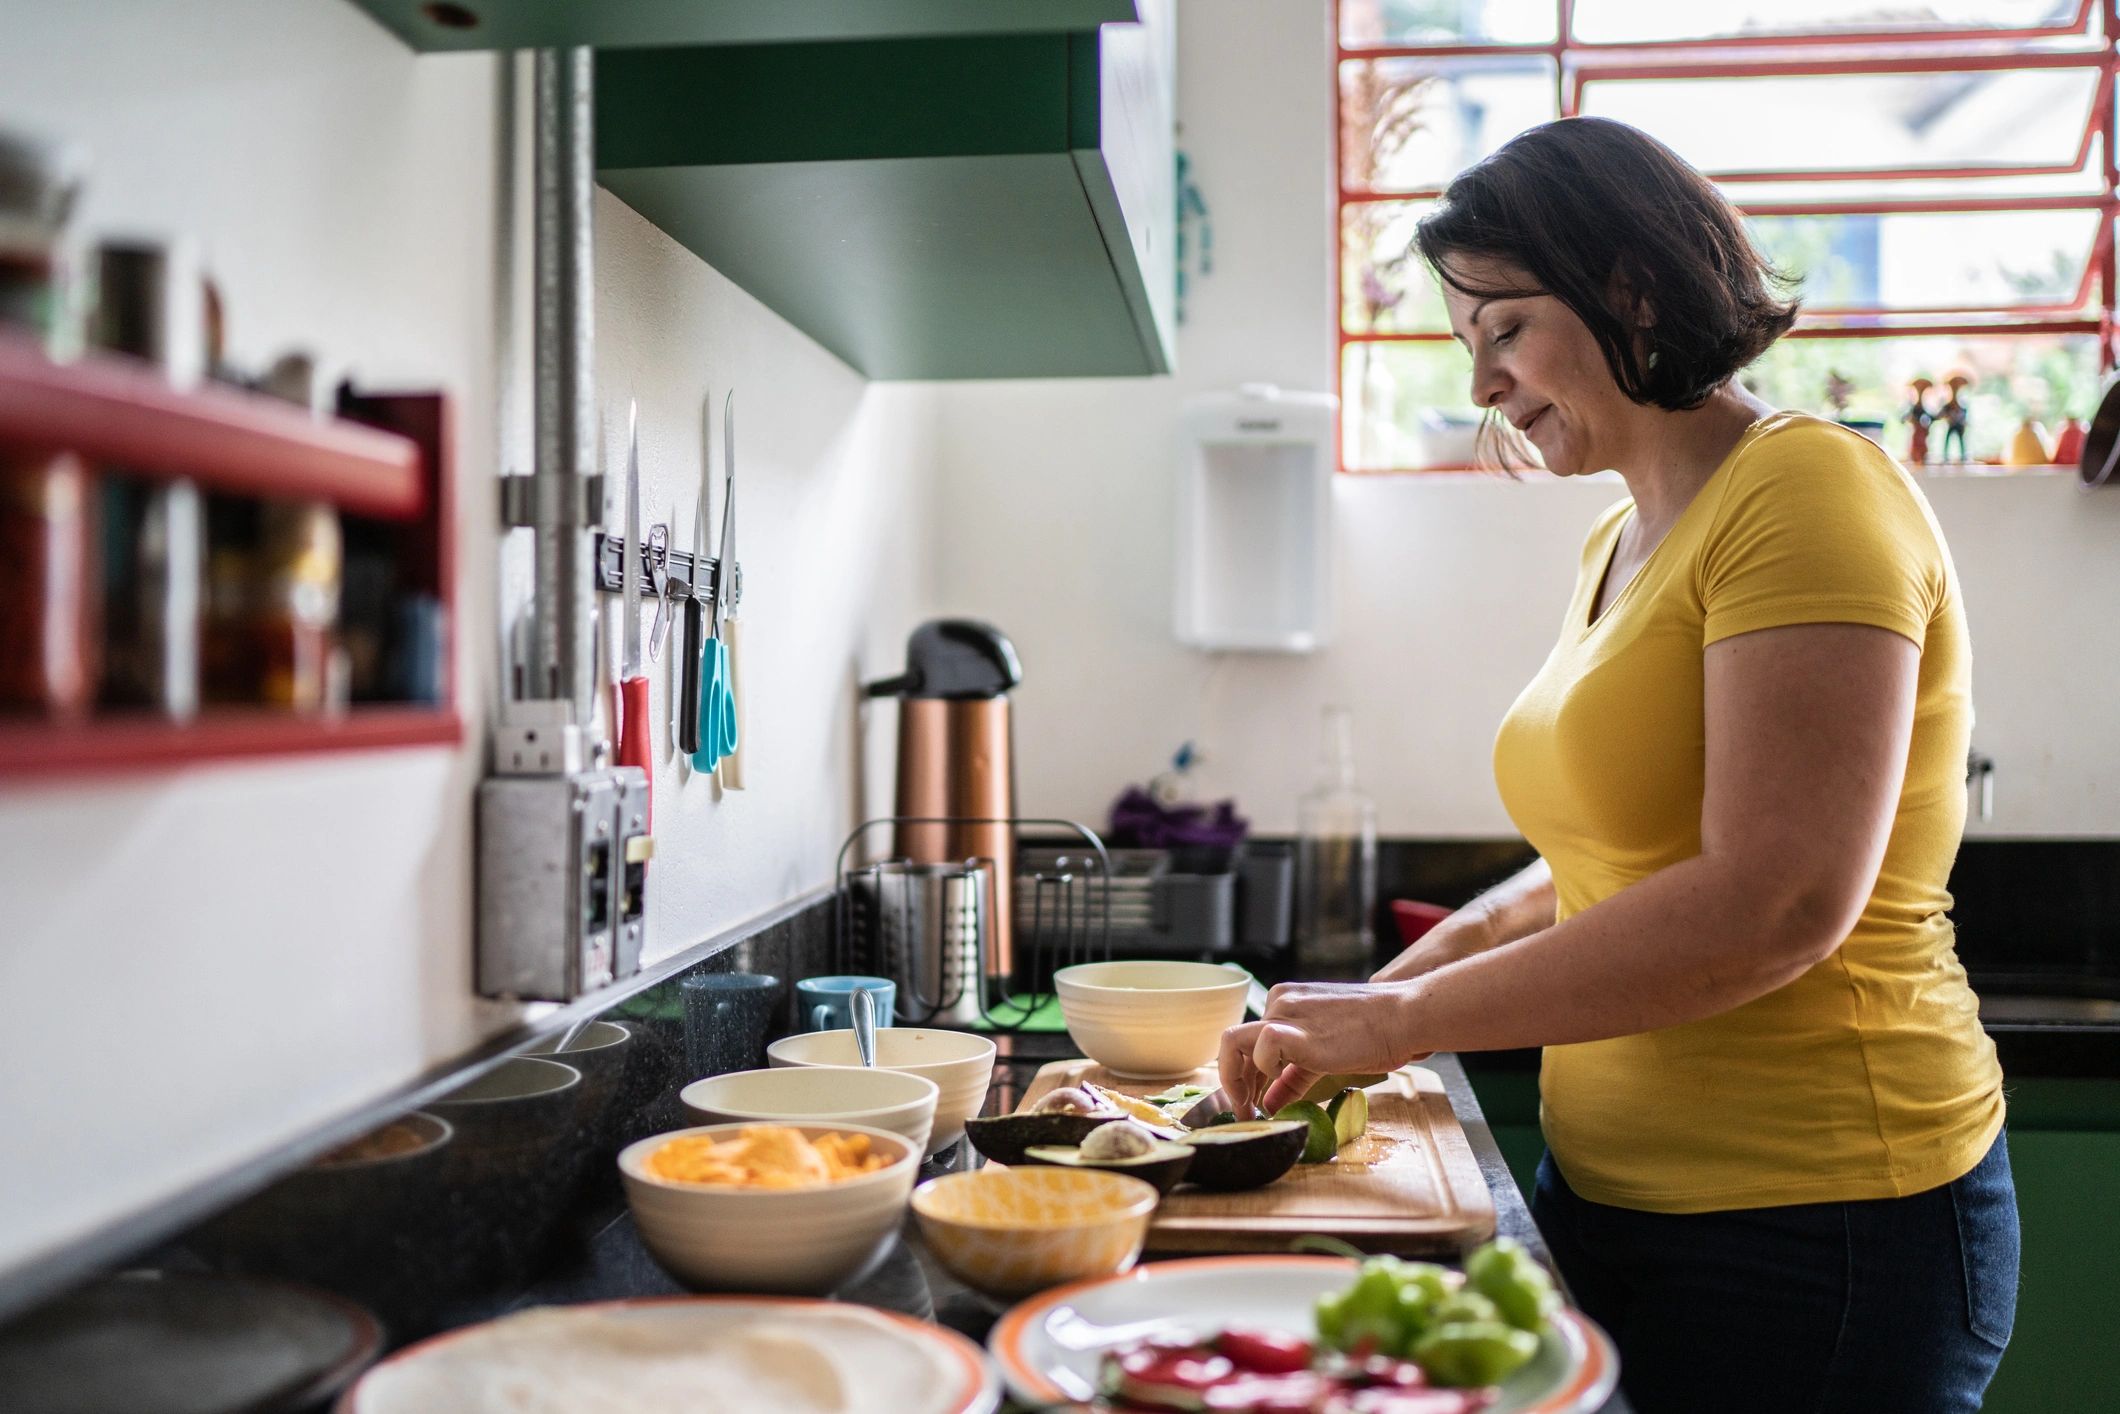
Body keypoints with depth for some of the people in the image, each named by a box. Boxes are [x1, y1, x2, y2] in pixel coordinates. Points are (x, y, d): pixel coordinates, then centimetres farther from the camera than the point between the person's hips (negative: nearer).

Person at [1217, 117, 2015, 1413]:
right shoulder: (1621, 543, 11)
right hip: (1613, 1194, 8)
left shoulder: (1813, 493, -15)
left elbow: (1778, 903, -25)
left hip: (1812, 1227, -8)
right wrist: (1445, 957, 4)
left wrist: (1405, 1016, -20)